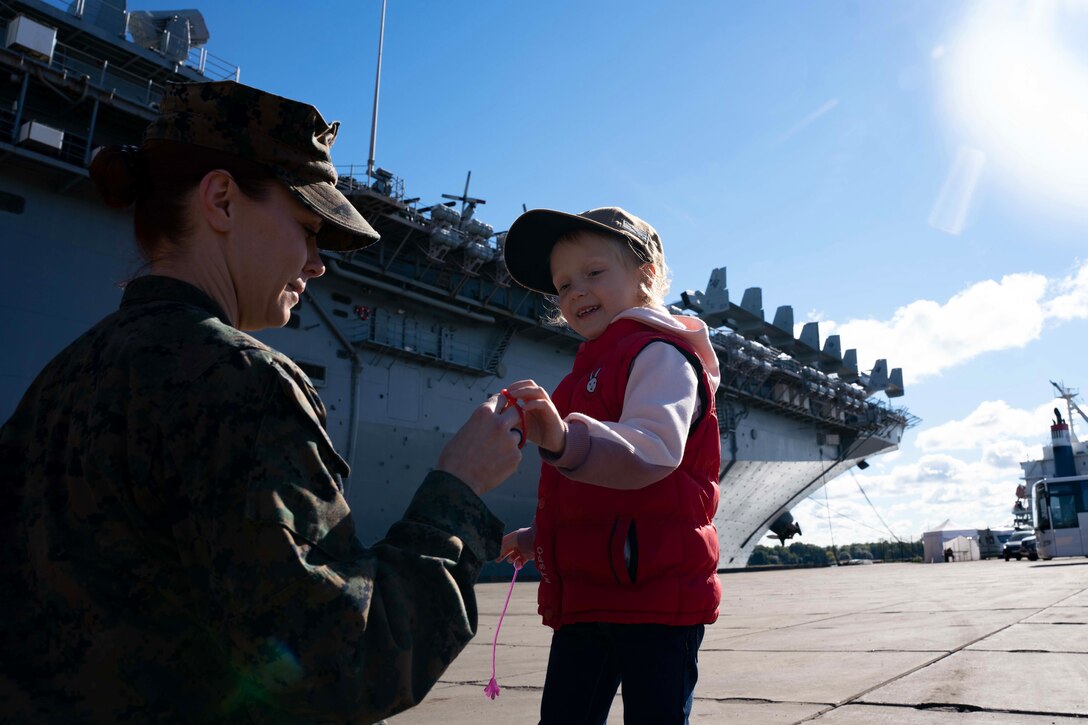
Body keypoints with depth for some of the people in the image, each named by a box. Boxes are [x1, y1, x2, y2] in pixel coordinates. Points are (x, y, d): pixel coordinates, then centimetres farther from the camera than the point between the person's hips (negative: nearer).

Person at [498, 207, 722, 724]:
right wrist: (539, 536, 27)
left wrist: (564, 440, -45)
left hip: (652, 591, -9)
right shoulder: (593, 367, 21)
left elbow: (652, 449, -29)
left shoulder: (660, 352, -8)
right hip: (584, 595, 9)